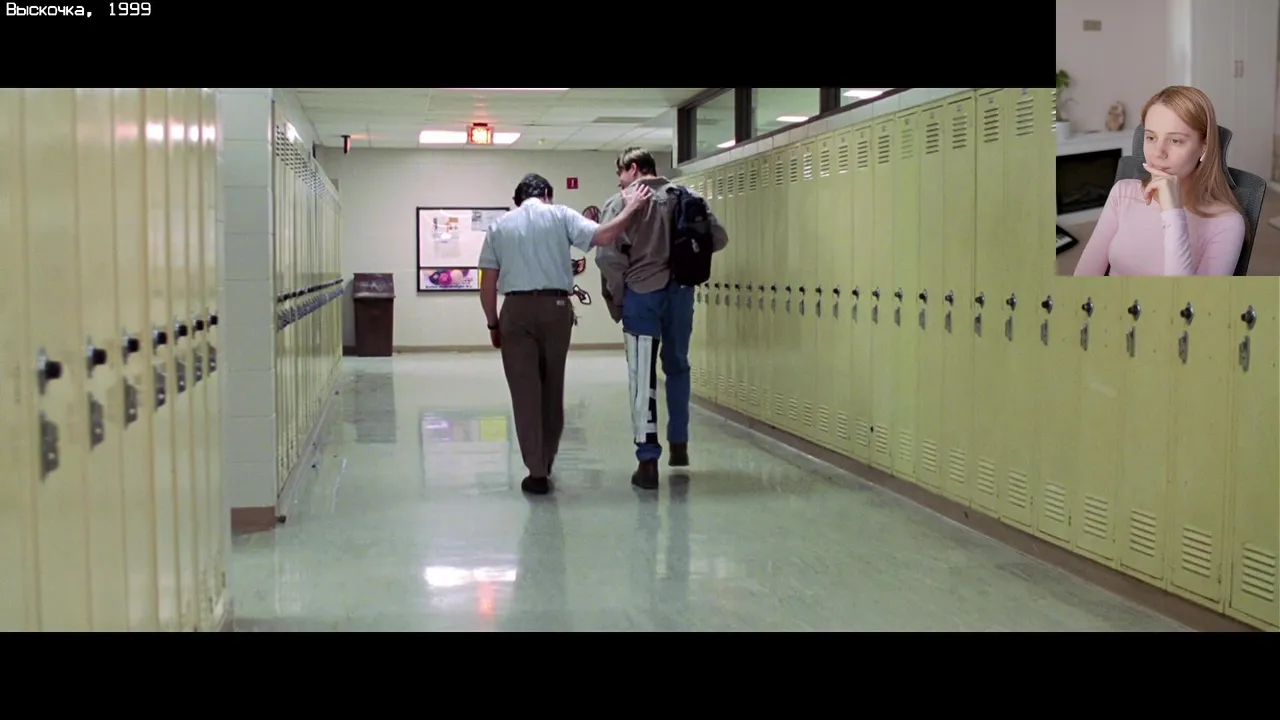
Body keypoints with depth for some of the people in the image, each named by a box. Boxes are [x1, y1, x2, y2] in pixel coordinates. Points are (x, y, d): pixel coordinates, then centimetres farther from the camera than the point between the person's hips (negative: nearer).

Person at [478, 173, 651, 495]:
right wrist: (630, 208, 7)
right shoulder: (560, 215, 7)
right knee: (552, 389, 13)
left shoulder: (500, 226, 12)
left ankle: (537, 472, -2)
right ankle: (545, 465, 25)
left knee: (525, 391, 2)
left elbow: (487, 285, 6)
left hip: (516, 310, 0)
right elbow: (603, 237, -7)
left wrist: (493, 324, 15)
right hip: (555, 307, 0)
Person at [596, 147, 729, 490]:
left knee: (643, 378, 2)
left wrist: (617, 297, -1)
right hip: (679, 293, 3)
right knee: (677, 367, 22)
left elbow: (607, 255, -13)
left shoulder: (620, 203, -3)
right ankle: (679, 443, 29)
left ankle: (648, 461, 0)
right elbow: (719, 238, 2)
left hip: (641, 295, -3)